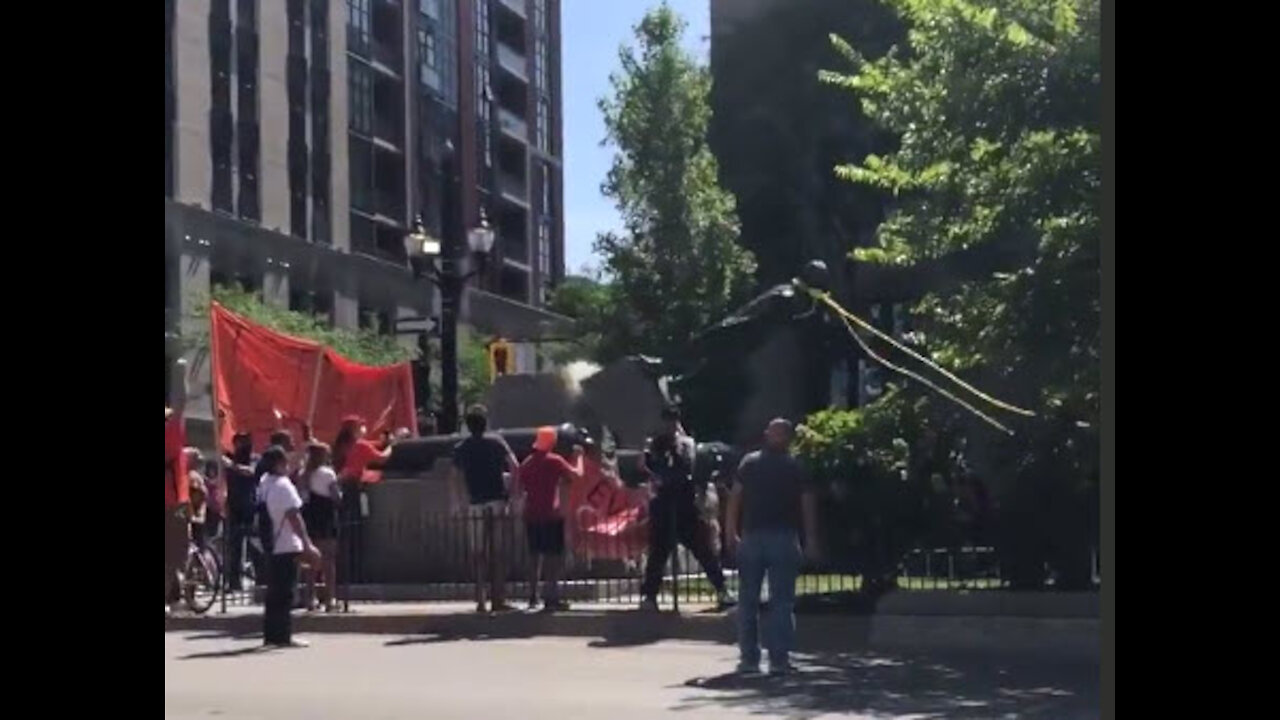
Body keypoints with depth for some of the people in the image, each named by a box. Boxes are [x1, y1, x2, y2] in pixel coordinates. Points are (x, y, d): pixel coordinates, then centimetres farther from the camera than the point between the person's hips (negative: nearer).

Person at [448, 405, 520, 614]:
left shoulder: (461, 449, 5)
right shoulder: (496, 441, 0)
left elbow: (454, 479, 3)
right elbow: (515, 467, -7)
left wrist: (458, 503, 12)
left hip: (475, 505, 1)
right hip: (497, 502, -1)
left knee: (479, 555, 4)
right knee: (497, 553, 4)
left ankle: (480, 600, 0)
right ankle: (498, 599, 3)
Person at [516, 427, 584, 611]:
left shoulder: (527, 463, 9)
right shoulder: (555, 461, -7)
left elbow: (520, 488, 12)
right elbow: (577, 474, -6)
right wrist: (578, 456, 9)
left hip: (531, 514, 5)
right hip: (552, 514, -5)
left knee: (535, 555, 12)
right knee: (554, 554, -2)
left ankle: (533, 597, 13)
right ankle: (551, 597, -7)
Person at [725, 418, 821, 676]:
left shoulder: (749, 463, 7)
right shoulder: (796, 468, 4)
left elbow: (734, 499, 0)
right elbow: (807, 506, 0)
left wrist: (731, 533, 3)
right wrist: (811, 541, 4)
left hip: (752, 537, 1)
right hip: (783, 538, -1)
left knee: (748, 602, 9)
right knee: (782, 602, 1)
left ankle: (749, 658, 9)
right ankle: (779, 659, -3)